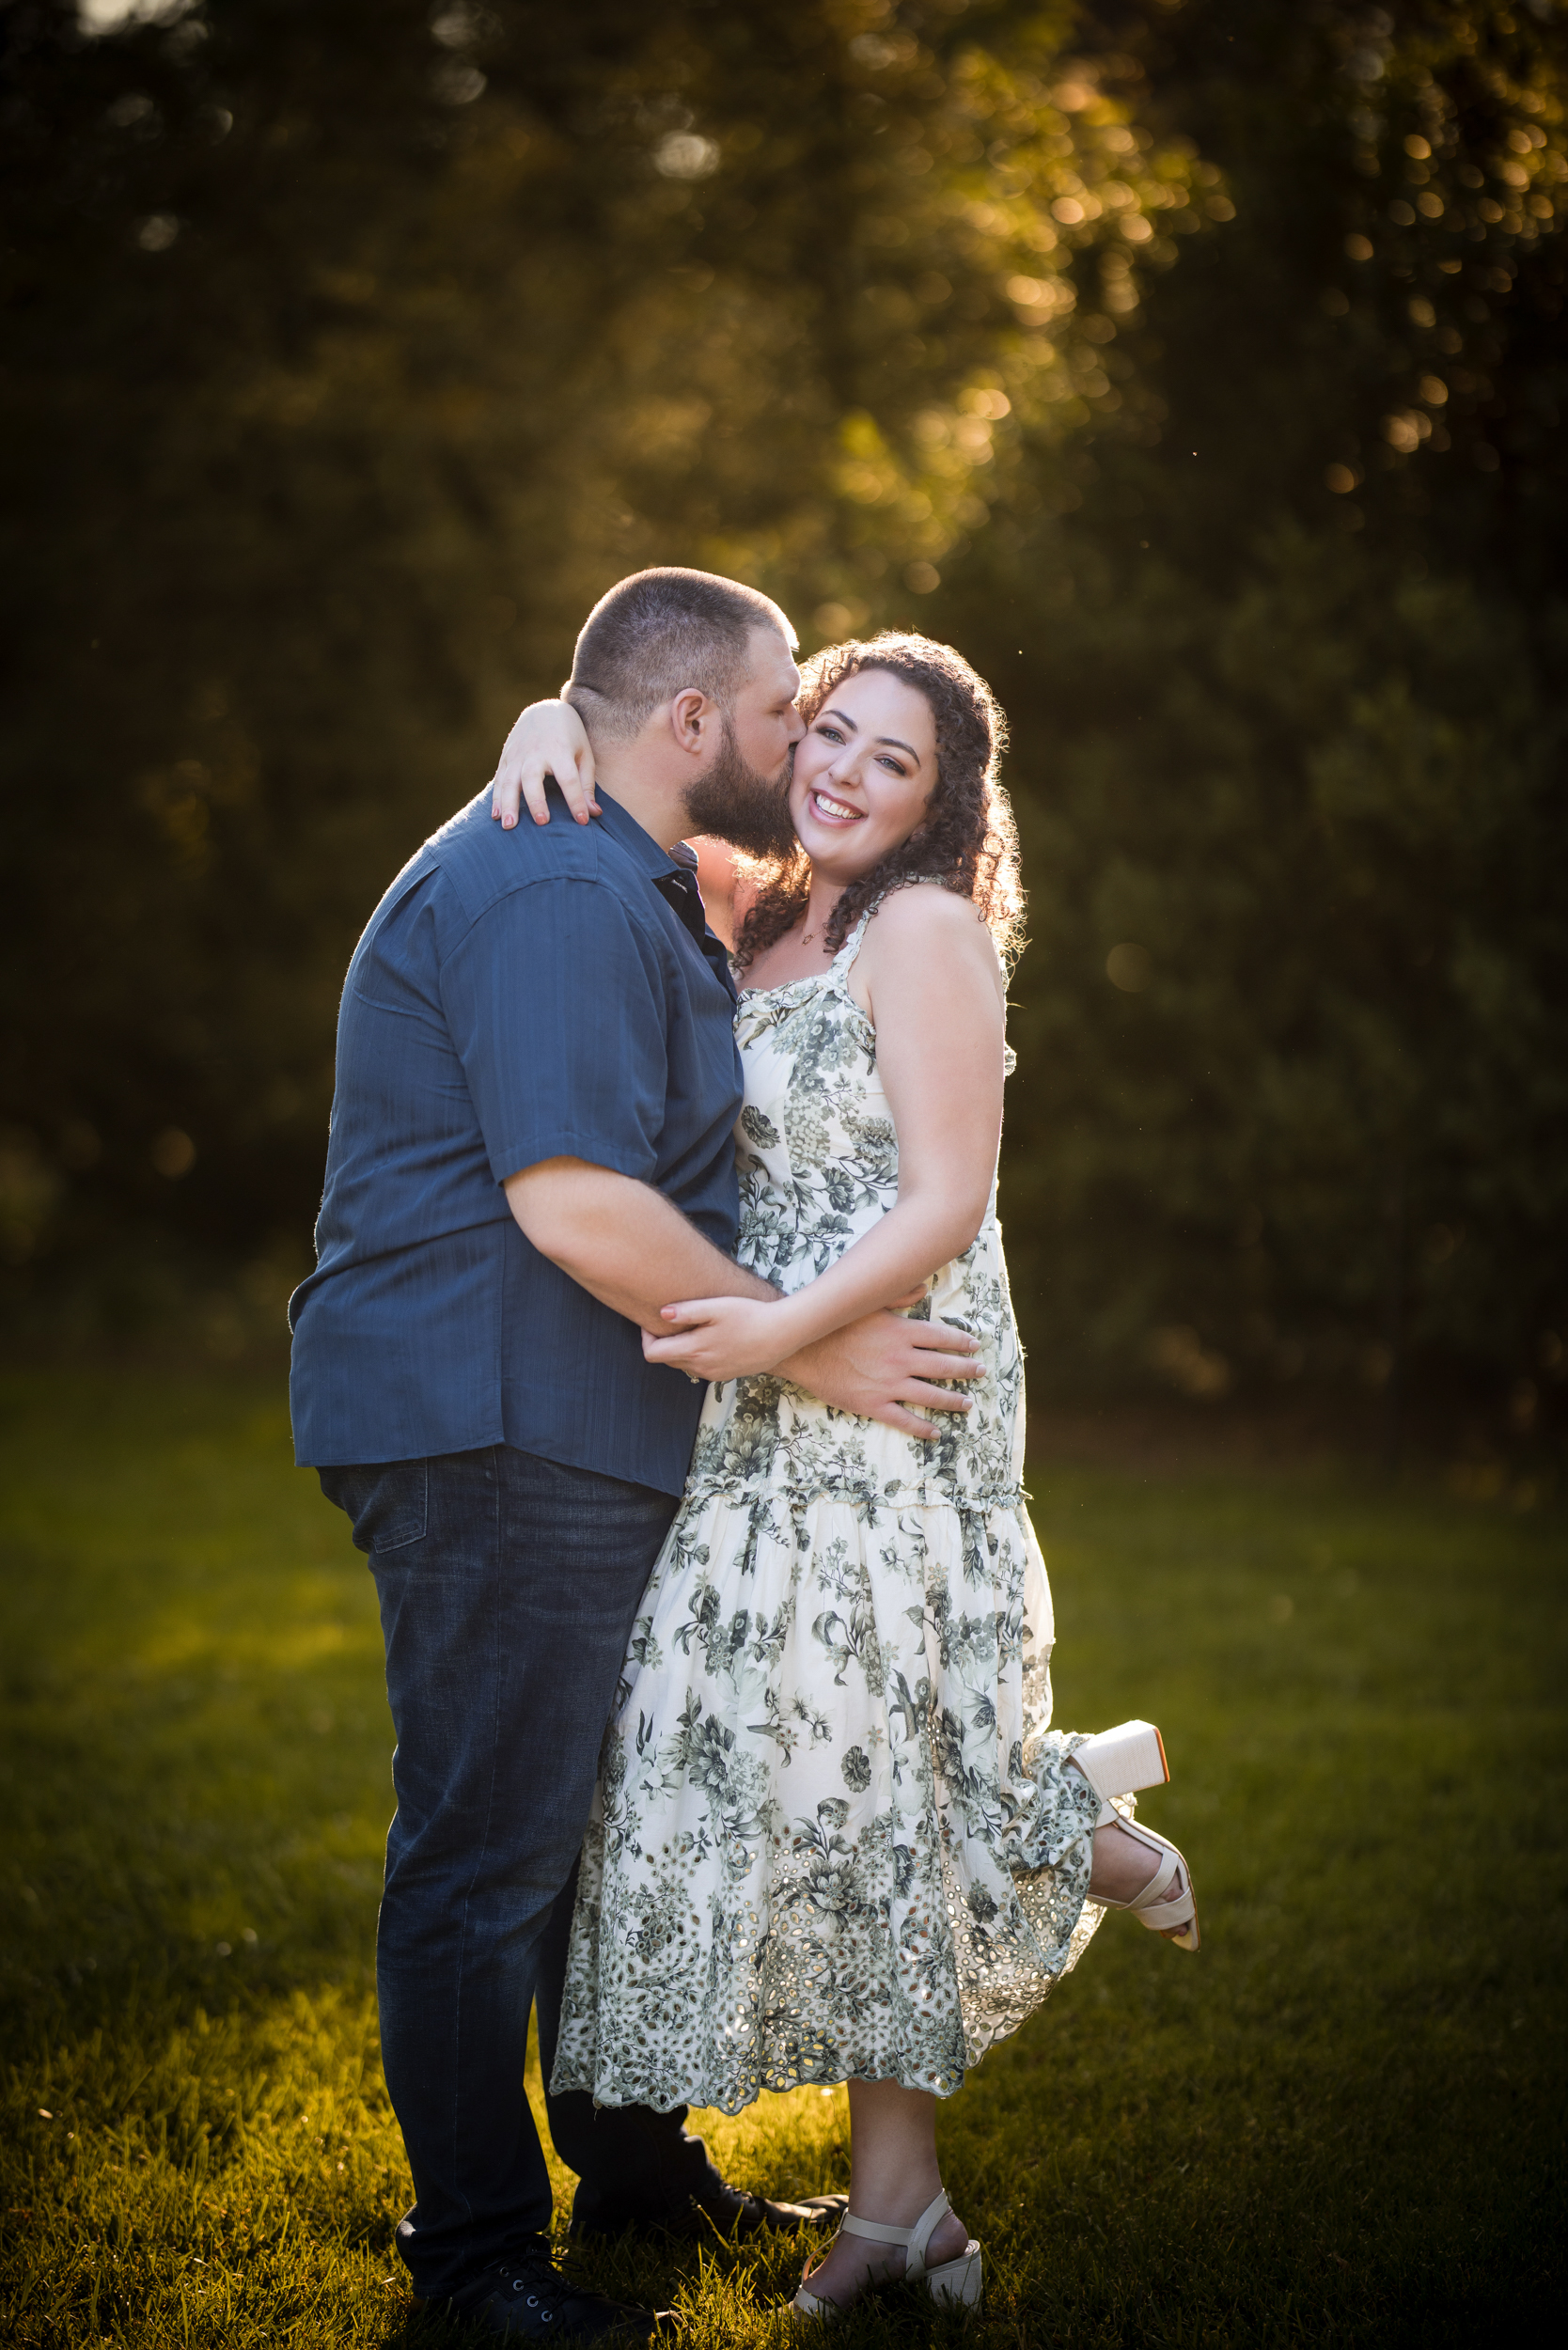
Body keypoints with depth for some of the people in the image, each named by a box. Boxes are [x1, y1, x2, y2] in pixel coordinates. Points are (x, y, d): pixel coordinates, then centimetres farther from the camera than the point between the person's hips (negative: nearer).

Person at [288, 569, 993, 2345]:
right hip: (491, 1437, -11)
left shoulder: (629, 888, 20)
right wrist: (811, 1351, -18)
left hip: (593, 1443, 11)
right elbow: (576, 1201, -25)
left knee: (618, 1809, 19)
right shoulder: (558, 896, -17)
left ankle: (633, 2165, 32)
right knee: (490, 1846, -4)